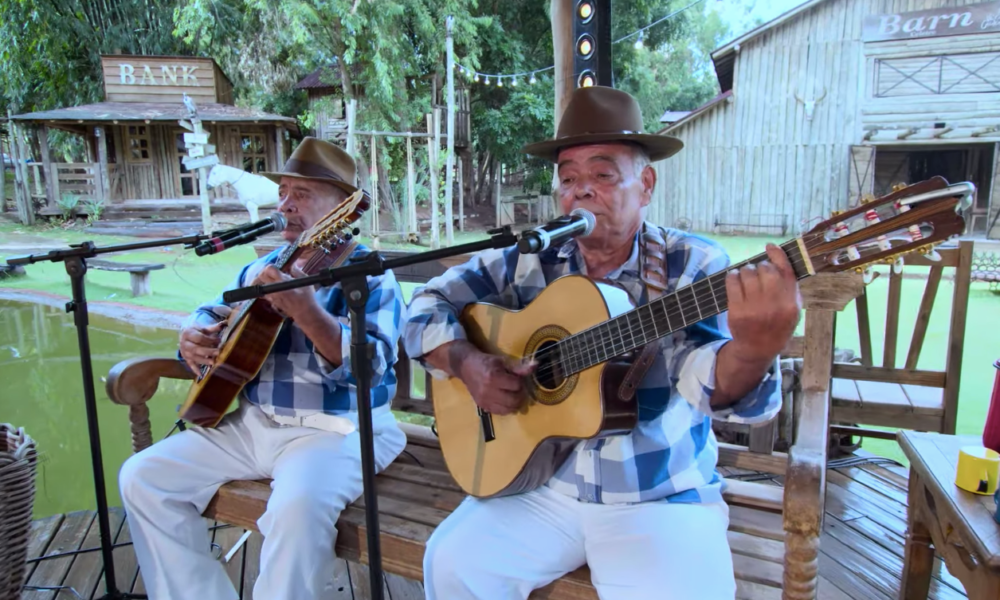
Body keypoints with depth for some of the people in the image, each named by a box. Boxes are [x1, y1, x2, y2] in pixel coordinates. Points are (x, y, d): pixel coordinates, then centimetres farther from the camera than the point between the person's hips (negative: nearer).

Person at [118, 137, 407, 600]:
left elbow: (371, 365, -21)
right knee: (142, 477, -2)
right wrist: (194, 337, 0)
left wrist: (305, 309, -34)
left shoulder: (369, 273, -7)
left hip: (336, 426, -7)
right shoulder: (262, 268, 14)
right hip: (251, 421, 7)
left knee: (298, 507, -35)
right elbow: (213, 313, 25)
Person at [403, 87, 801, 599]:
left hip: (662, 499, -2)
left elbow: (713, 385, -23)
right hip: (542, 486, 3)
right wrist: (465, 362, -15)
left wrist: (755, 348, -46)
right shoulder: (528, 261, 0)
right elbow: (428, 306, 4)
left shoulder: (693, 266, -9)